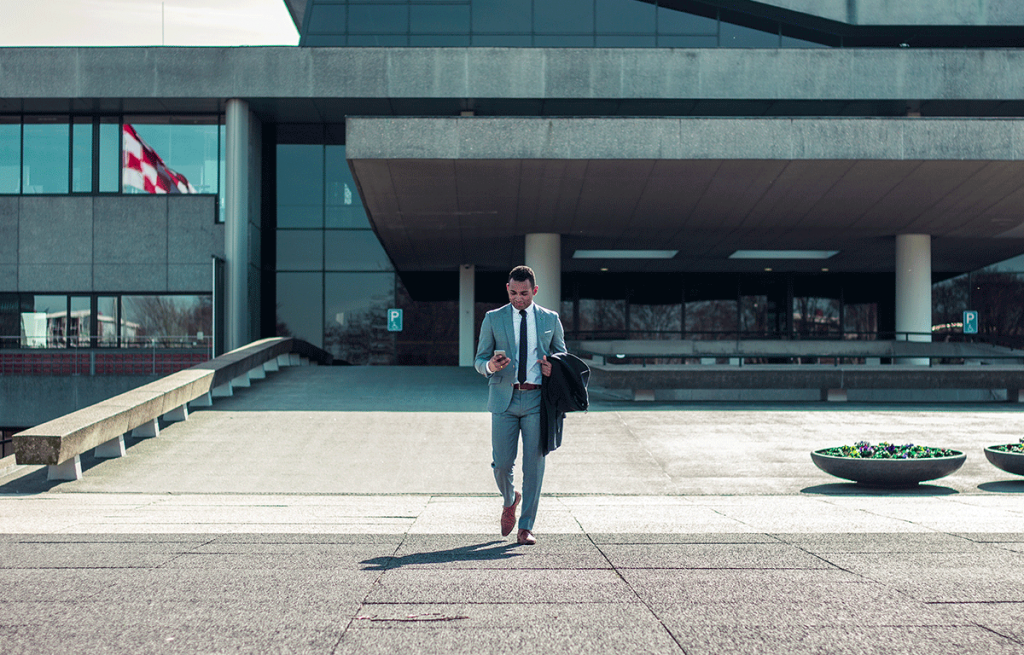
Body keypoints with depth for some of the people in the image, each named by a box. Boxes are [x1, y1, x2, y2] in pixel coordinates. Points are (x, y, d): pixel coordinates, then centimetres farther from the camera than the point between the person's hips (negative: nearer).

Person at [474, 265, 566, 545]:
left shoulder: (550, 319, 10)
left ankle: (526, 527, 7)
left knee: (534, 464, -2)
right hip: (504, 398, 0)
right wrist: (490, 365, -15)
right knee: (502, 463, -2)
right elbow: (479, 359, 9)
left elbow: (562, 355, 18)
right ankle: (510, 500, 32)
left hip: (537, 399, 0)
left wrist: (554, 368, -5)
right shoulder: (493, 319, 8)